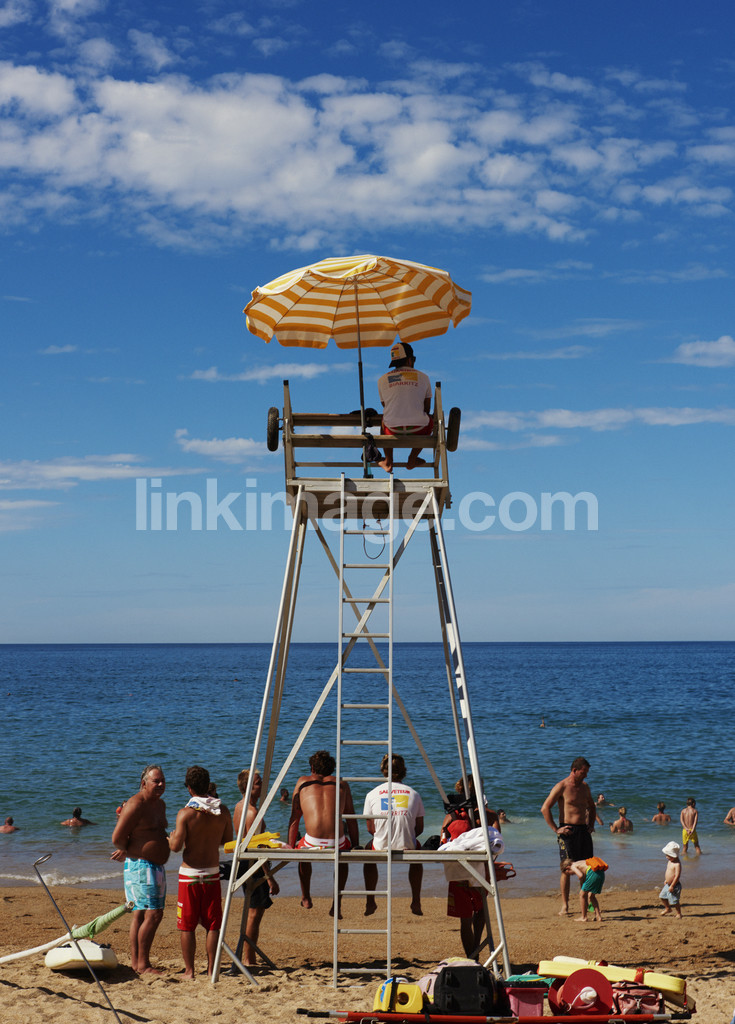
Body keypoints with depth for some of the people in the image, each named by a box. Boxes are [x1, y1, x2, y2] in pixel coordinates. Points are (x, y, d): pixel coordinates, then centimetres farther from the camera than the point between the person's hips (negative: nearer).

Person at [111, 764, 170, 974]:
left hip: (156, 867, 9)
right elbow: (117, 838, -16)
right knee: (153, 914, -12)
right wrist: (129, 851, 3)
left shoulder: (160, 804, 14)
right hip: (140, 866, -9)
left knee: (140, 914, 13)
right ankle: (142, 965, -7)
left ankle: (135, 962, 18)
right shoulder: (135, 805, -16)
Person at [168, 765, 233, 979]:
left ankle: (189, 971, 8)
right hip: (212, 873, 3)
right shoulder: (222, 811, -1)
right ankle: (211, 969, 12)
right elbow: (227, 841, 9)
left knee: (187, 926, 6)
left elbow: (176, 846, -16)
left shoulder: (185, 813, -13)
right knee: (213, 925, 11)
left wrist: (171, 838, 6)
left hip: (189, 874, -3)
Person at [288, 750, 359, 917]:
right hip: (337, 843, 0)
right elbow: (352, 820, 20)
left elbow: (294, 819, 17)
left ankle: (306, 898, 45)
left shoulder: (303, 781, 17)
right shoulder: (341, 784, 18)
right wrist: (355, 846, 30)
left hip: (312, 843, 0)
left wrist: (291, 847, 25)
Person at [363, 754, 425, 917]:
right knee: (417, 849, 36)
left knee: (368, 848, 35)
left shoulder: (372, 794, 0)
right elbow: (419, 828, 9)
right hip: (407, 849, 1)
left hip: (380, 849, -1)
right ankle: (416, 902, 34)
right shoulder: (414, 794, 3)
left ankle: (370, 902, 33)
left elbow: (370, 828, 8)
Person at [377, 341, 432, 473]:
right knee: (430, 420, 33)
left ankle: (388, 461, 32)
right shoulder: (423, 377, 6)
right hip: (418, 429, -1)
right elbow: (427, 408, 13)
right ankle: (412, 459, 29)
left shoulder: (383, 380, 7)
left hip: (393, 429, 1)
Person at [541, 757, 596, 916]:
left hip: (583, 831, 6)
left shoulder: (584, 787, 14)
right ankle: (564, 906, -2)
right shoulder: (561, 787, -6)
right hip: (568, 831, -6)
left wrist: (591, 824, 16)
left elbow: (591, 807, 32)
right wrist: (556, 829, -13)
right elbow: (545, 808, -11)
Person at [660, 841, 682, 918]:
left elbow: (677, 876, -26)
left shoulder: (677, 864, -23)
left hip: (675, 886, -9)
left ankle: (678, 913, 15)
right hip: (668, 884, 9)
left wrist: (672, 886, -24)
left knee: (675, 901, -2)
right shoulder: (669, 861, 6)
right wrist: (666, 880, 22)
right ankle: (667, 908, 36)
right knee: (662, 896, 16)